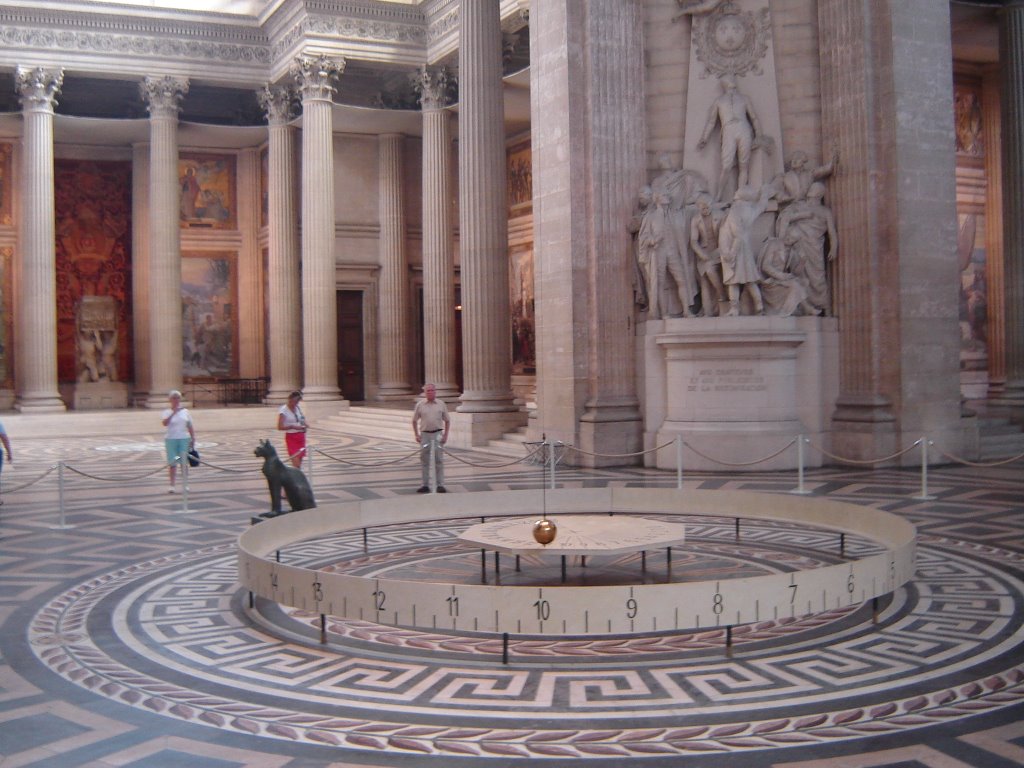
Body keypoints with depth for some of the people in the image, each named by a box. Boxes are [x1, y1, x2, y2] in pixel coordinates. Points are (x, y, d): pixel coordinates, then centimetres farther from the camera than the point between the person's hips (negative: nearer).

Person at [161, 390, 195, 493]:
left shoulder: (185, 411, 7)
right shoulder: (167, 412, 0)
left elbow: (190, 427, 9)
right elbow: (165, 423, -20)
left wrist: (193, 439, 2)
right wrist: (173, 413, -22)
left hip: (184, 439, 2)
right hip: (171, 439, -2)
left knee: (184, 462, 1)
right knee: (172, 463, -1)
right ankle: (171, 485, 2)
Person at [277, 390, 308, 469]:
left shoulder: (298, 408, 8)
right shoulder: (283, 410, -11)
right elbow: (280, 427, -16)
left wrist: (305, 425, -1)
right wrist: (293, 426, -26)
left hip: (301, 436, 7)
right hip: (291, 437, -7)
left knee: (300, 459, 9)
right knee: (296, 463, -15)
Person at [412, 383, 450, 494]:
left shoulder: (441, 404, 4)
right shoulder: (420, 405, 4)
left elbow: (447, 421, 9)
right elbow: (414, 420, 11)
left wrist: (445, 435, 1)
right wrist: (416, 435, 3)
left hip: (438, 434, -1)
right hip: (424, 434, 1)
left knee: (439, 460, -2)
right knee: (424, 460, 5)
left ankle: (440, 485, 2)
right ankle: (425, 485, 12)